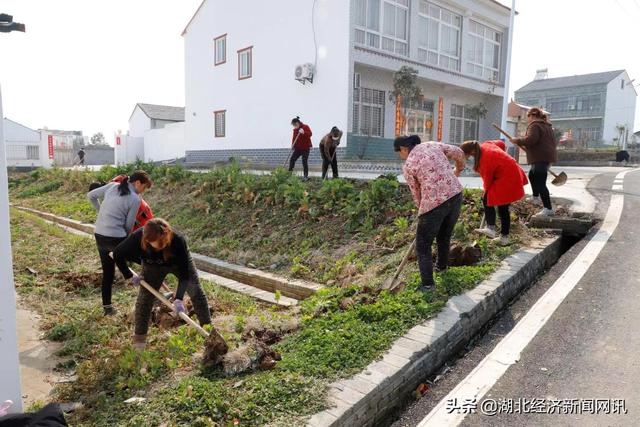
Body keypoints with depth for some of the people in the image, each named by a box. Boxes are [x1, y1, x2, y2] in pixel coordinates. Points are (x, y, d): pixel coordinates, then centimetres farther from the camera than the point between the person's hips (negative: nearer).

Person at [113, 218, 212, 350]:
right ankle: (139, 339, 10)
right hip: (153, 266, 2)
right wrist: (129, 276, -14)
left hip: (180, 263, -1)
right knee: (144, 297, -4)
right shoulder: (137, 239, -38)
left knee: (196, 292, -3)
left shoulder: (178, 240, -43)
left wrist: (179, 298, -45)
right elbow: (117, 254, -16)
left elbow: (184, 274, -36)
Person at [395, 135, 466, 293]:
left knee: (423, 245, 8)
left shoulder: (408, 166, 0)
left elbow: (417, 194, 8)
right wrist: (459, 168, 32)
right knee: (445, 235, 29)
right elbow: (458, 152, 12)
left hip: (433, 202, -6)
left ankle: (428, 284, 4)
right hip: (456, 195, 6)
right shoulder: (431, 145, 11)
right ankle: (442, 265, 49)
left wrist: (422, 210, 25)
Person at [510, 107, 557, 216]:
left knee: (540, 183, -11)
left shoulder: (534, 125, -9)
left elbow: (531, 139, -25)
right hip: (548, 156, 11)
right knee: (532, 175, 30)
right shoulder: (547, 126, 22)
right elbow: (552, 142, 26)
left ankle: (548, 209, -14)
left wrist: (518, 141, -11)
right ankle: (536, 197, 43)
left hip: (541, 158, -11)